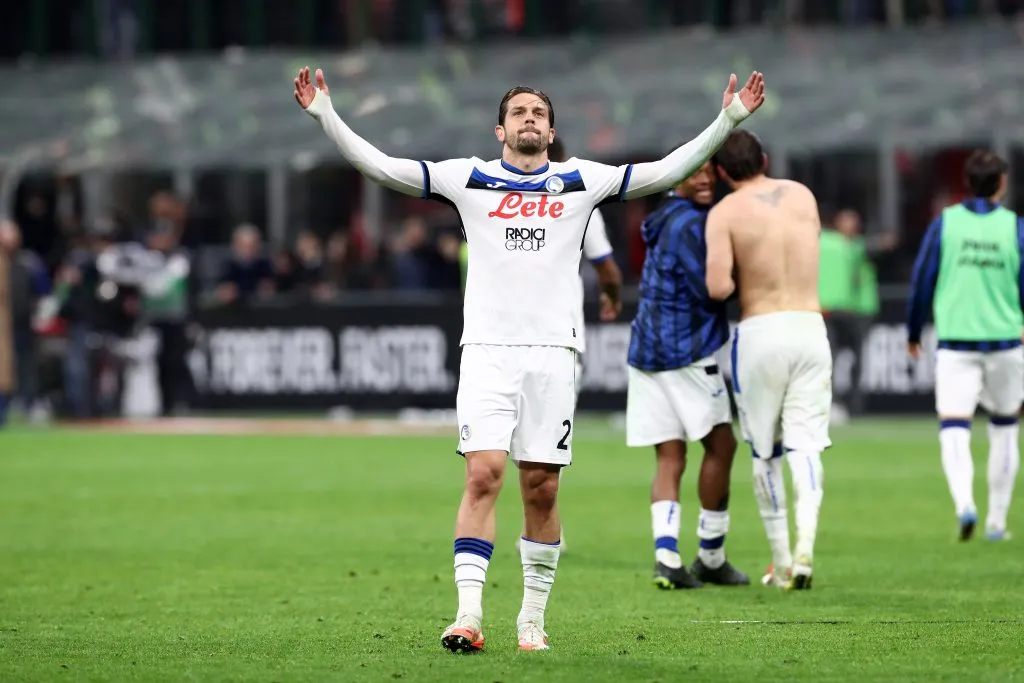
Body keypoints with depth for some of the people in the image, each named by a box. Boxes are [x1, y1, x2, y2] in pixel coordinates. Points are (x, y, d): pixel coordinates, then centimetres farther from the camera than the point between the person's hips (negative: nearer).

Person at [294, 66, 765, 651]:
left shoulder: (581, 181, 11)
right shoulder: (468, 178, 8)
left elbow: (666, 171, 9)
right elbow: (382, 167, 5)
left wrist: (729, 120, 3)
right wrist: (326, 116, -3)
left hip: (553, 351, 1)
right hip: (487, 349, -1)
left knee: (542, 489, 2)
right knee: (484, 474, -13)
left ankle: (533, 618, 13)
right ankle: (469, 614, -16)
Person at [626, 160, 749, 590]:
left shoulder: (667, 218, 17)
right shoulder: (689, 224, -14)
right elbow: (710, 290, -19)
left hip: (647, 349, 8)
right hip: (686, 350, -8)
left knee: (669, 458, 4)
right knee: (720, 444, 5)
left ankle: (666, 556, -11)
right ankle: (710, 558, 10)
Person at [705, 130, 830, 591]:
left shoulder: (725, 213, -5)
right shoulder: (803, 195, 9)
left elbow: (718, 288, -15)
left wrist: (732, 276, 6)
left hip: (760, 331, -2)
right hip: (810, 326, 2)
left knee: (765, 453, 10)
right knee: (805, 444, -1)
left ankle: (781, 562, 13)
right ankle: (805, 547, -22)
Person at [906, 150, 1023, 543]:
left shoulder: (945, 224, 0)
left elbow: (922, 282, 3)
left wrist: (913, 334, 16)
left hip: (955, 343, -1)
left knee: (954, 429, -6)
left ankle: (964, 503, -31)